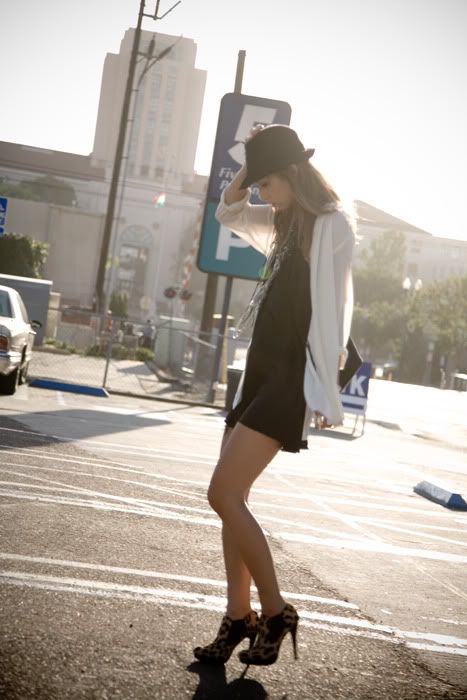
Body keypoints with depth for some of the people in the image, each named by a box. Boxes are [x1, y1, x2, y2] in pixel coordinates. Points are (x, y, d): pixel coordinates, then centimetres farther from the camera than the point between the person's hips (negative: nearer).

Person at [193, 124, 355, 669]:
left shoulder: (332, 226, -11)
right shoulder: (288, 224, 16)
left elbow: (332, 310, -16)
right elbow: (228, 211, 28)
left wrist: (323, 390, -19)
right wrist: (253, 164, 12)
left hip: (291, 378, -9)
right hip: (261, 371, 9)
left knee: (224, 495, -15)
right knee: (231, 499, 7)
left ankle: (275, 613, -2)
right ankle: (238, 618, 14)